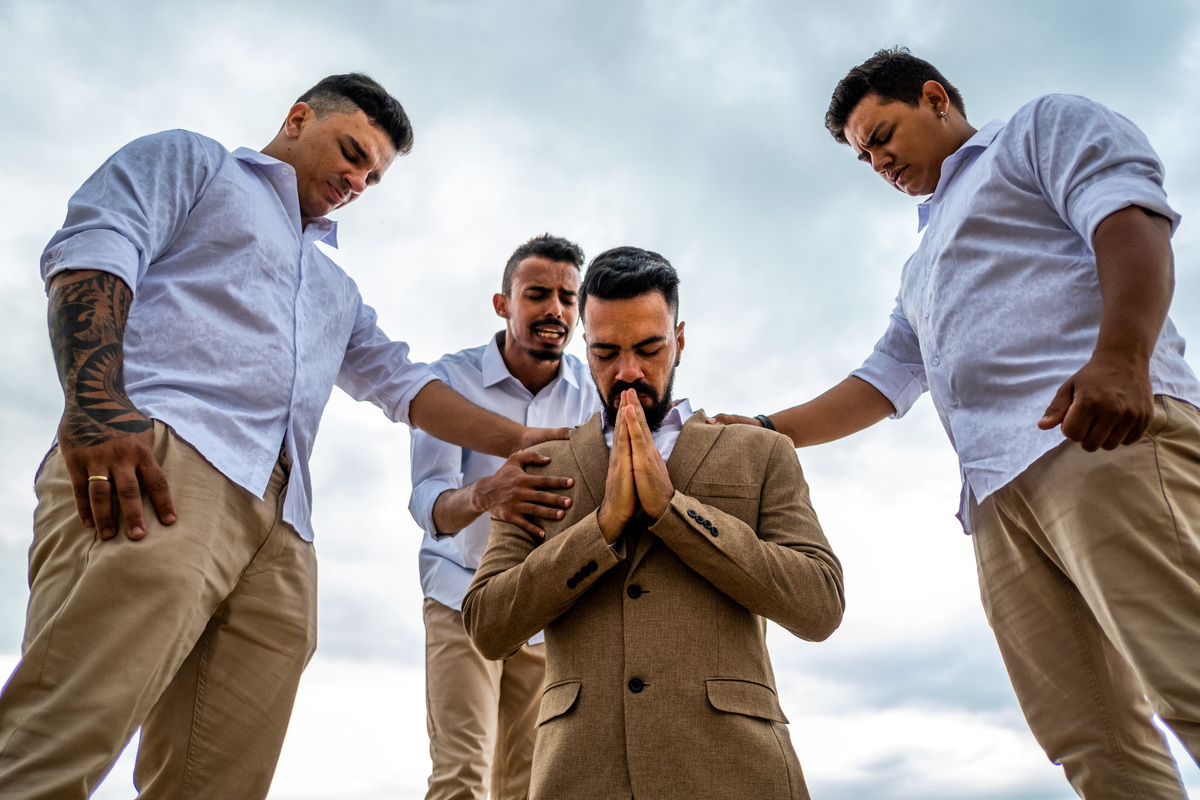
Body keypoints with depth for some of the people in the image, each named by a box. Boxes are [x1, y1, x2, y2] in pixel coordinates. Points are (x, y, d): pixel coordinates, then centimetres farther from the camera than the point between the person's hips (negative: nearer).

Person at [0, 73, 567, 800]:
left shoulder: (337, 289, 39)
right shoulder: (189, 160, 21)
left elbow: (402, 382, 28)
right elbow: (92, 251, 2)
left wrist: (518, 440, 14)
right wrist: (97, 403, -17)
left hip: (281, 522, 6)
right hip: (159, 462, -6)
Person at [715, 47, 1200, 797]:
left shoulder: (1047, 126, 17)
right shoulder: (924, 270, 37)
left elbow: (1131, 217, -3)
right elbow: (880, 383, 29)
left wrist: (1119, 356, -22)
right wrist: (765, 431, 19)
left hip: (1101, 434, -7)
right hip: (998, 495, 7)